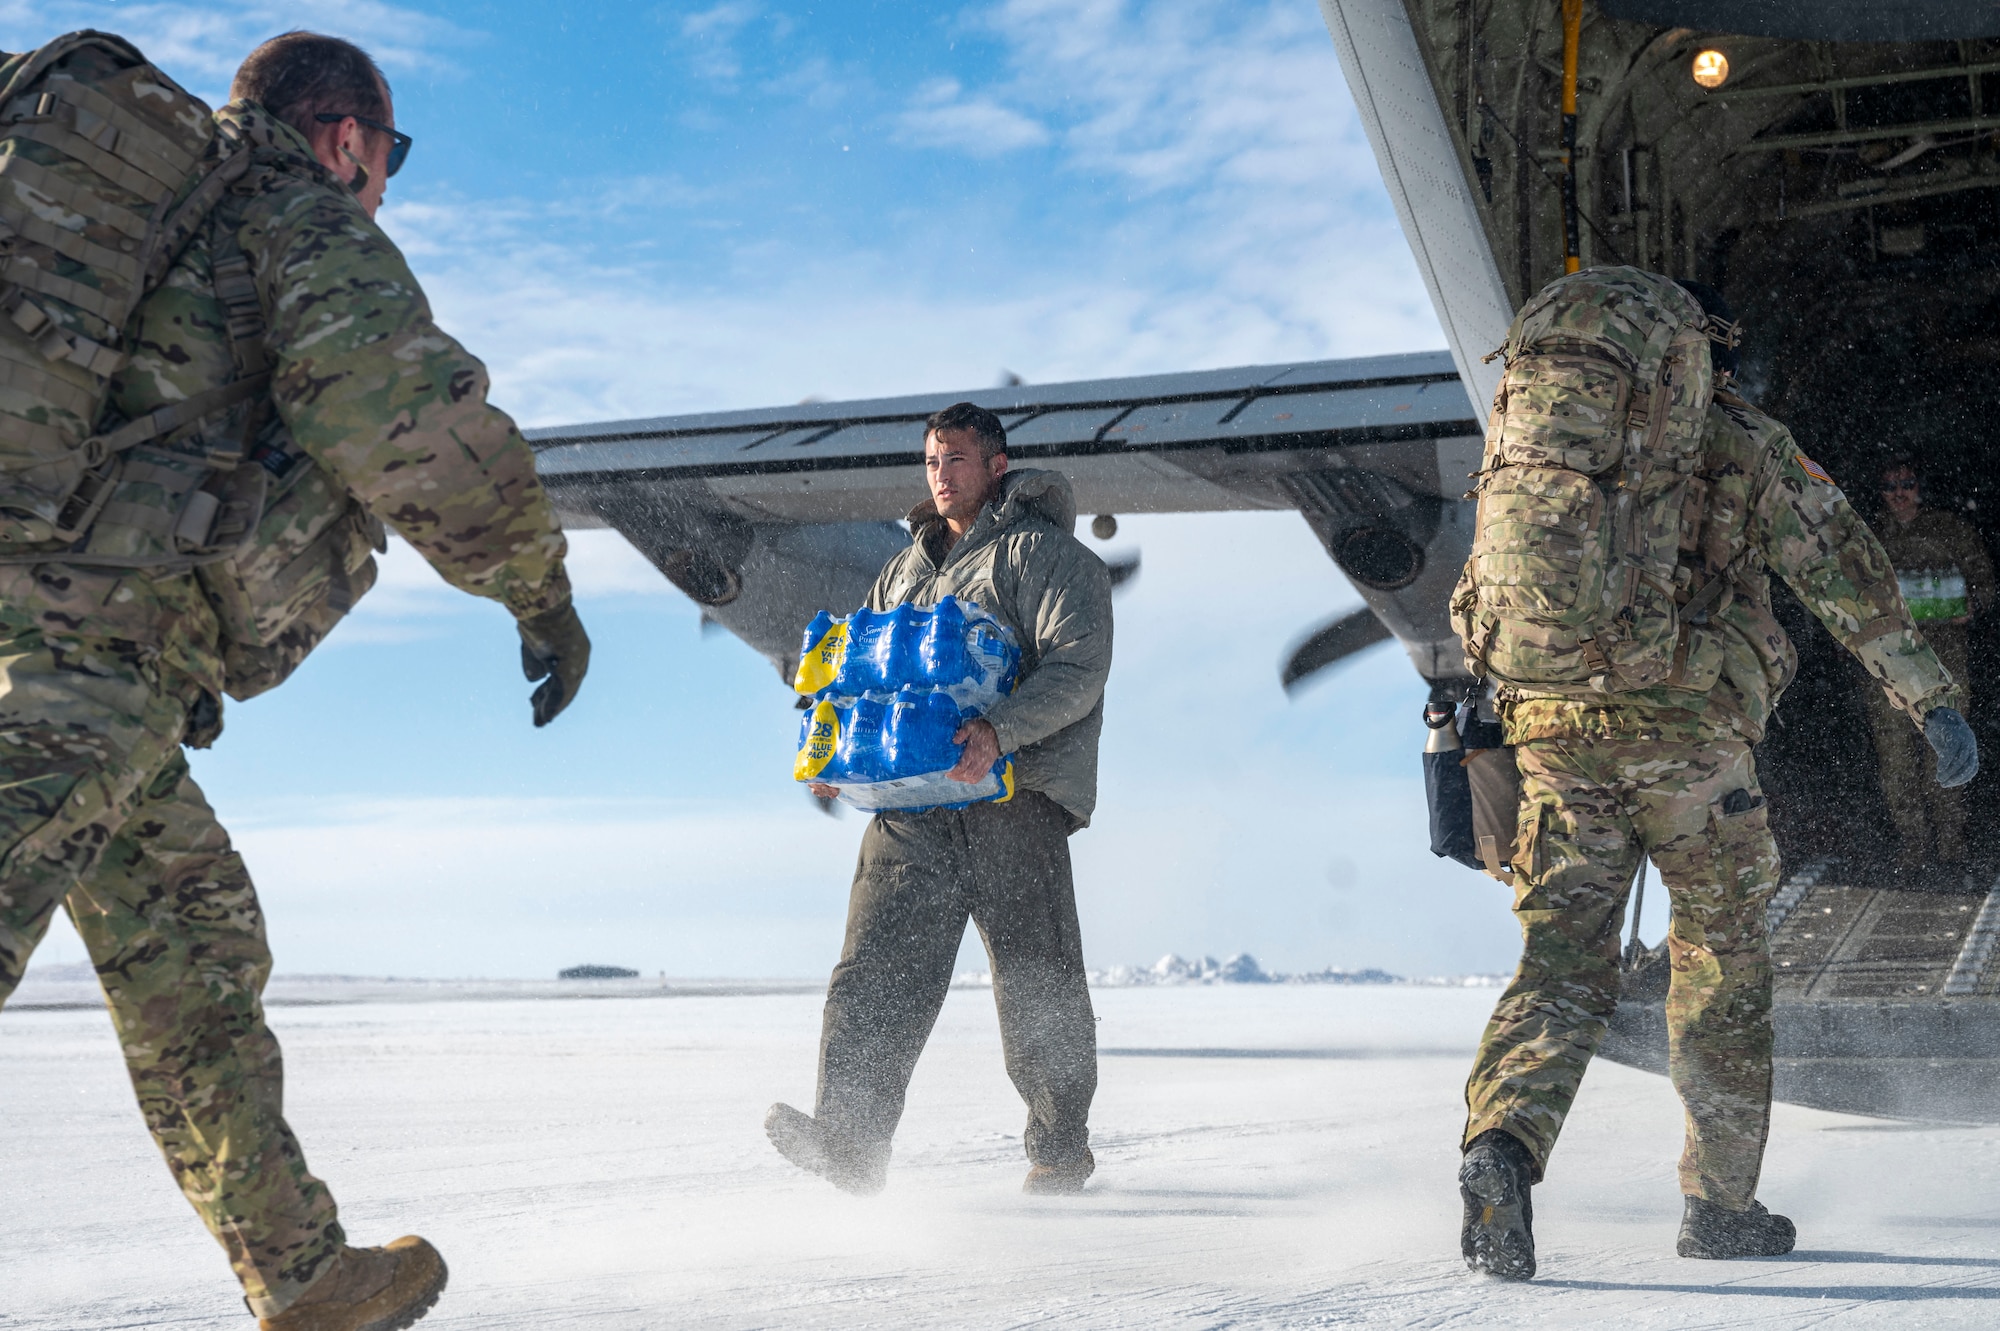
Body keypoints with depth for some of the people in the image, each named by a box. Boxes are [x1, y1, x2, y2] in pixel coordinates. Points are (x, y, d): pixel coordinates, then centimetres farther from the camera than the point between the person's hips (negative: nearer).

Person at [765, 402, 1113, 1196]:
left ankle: (1061, 1149, 16)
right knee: (875, 969, -9)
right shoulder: (907, 569, 24)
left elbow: (1077, 668, -10)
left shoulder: (1044, 551, 2)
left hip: (1014, 800, -5)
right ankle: (850, 1142, -15)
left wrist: (999, 731, -26)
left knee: (1035, 986, 1)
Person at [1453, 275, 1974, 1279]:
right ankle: (1720, 1204, 17)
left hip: (1550, 723, 3)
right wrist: (1929, 698, 7)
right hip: (1684, 725, -3)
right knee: (1720, 956, 12)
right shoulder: (1740, 442, 8)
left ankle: (1502, 1145, -21)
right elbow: (1845, 570, 5)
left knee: (1562, 960, 4)